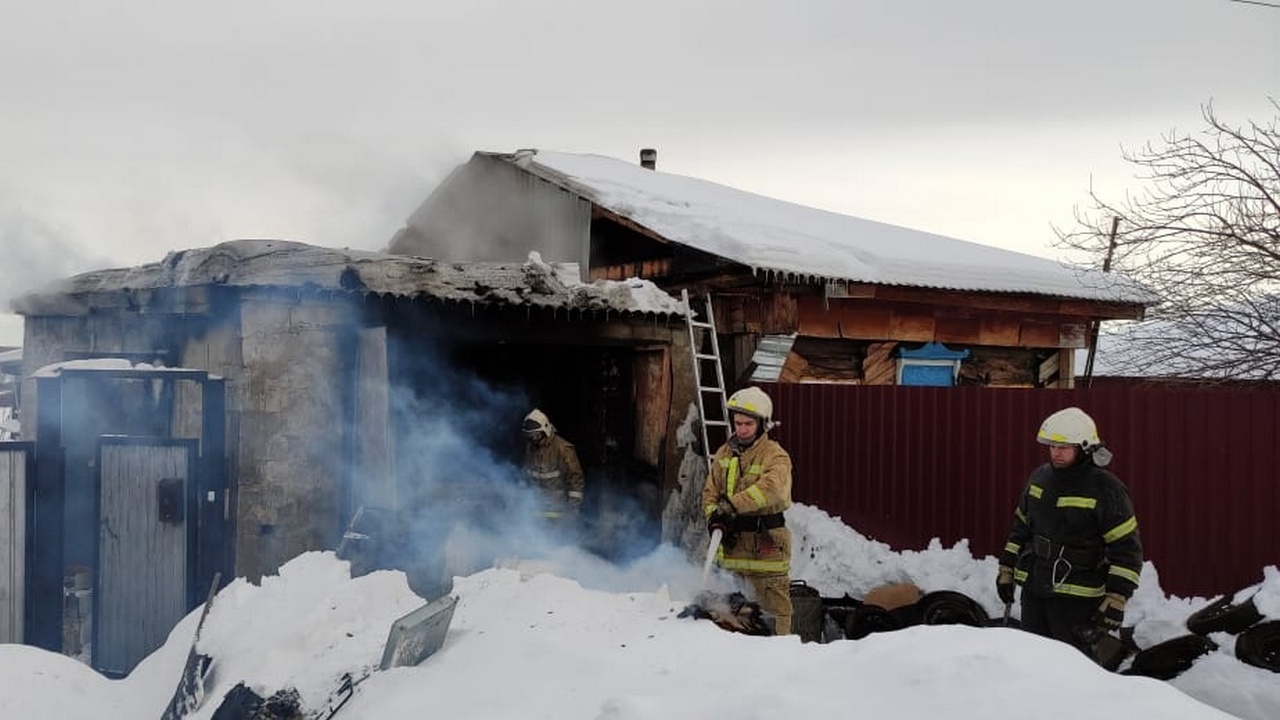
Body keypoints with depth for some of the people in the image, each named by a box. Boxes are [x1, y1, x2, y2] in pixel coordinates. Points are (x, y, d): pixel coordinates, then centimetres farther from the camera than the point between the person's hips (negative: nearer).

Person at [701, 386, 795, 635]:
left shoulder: (775, 456, -8)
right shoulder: (724, 454, 11)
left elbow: (771, 488, -27)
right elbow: (710, 492, 11)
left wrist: (734, 504, -37)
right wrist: (714, 518, -10)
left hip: (765, 542, -5)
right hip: (731, 541, 6)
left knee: (773, 604, -4)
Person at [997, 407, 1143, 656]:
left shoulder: (1106, 490, -12)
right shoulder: (1040, 478, 8)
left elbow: (1127, 549, -12)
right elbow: (1021, 526, 21)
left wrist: (1116, 600, -17)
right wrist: (1006, 570, 19)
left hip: (1076, 598, -6)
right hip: (1034, 589, 6)